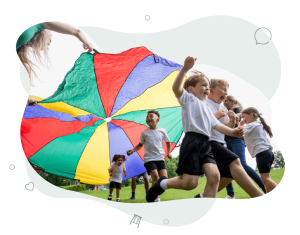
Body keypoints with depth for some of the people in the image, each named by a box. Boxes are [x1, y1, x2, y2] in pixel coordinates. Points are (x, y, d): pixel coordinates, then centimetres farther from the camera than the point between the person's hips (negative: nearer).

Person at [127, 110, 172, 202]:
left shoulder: (162, 131, 3)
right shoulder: (144, 132, 2)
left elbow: (168, 142, 18)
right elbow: (140, 145, 14)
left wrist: (169, 152, 5)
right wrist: (133, 150, -2)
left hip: (160, 158, 2)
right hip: (149, 159, -2)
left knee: (164, 177, -10)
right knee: (155, 175, -20)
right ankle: (156, 199, -11)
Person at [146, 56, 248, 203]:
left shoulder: (206, 109, 28)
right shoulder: (189, 98, 5)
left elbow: (216, 125, 18)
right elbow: (176, 88, -15)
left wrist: (232, 132, 0)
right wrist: (185, 69, -29)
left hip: (205, 145, 7)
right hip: (192, 142, -7)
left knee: (214, 174, -14)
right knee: (190, 183, -9)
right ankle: (162, 183, 18)